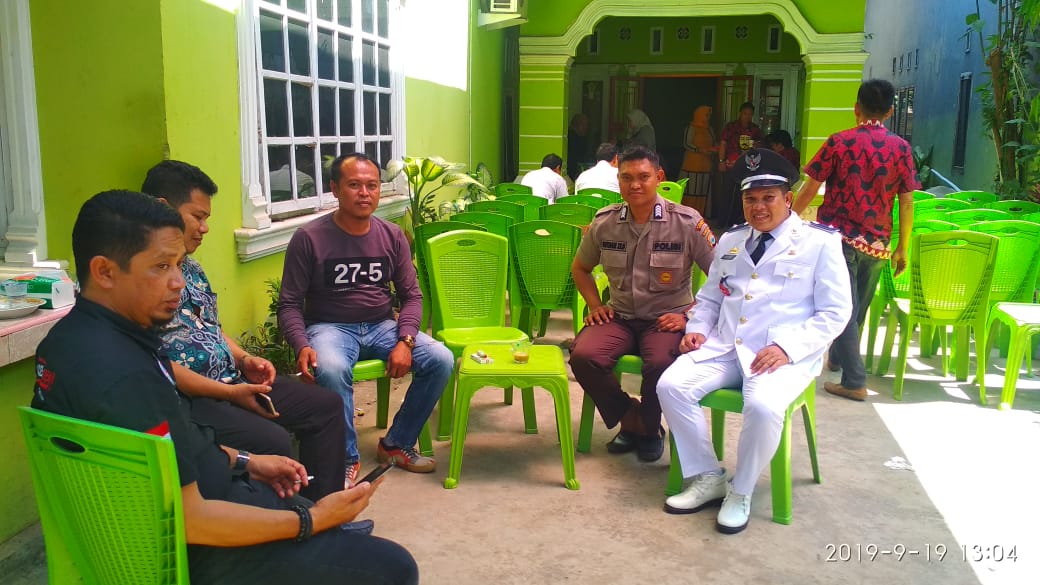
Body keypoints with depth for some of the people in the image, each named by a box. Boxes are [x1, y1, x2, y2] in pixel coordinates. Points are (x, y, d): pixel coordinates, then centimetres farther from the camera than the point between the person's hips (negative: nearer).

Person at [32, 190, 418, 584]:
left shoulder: (75, 334, 1)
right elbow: (190, 521, -28)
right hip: (195, 553, -10)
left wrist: (242, 461, 10)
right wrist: (312, 520, -19)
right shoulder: (122, 375, -31)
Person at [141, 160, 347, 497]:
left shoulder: (189, 266, 16)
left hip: (232, 381, 10)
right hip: (188, 399, -10)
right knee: (272, 442, -30)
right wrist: (227, 393, -19)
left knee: (327, 405, 6)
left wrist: (244, 359, 5)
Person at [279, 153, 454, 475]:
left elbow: (411, 295, 6)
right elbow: (290, 304, -6)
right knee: (331, 370, -38)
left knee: (441, 360, -18)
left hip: (381, 326, 4)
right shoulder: (309, 238, -8)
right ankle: (346, 458, -15)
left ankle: (396, 443, 1)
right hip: (329, 327, -4)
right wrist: (302, 346, -24)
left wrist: (405, 341, -12)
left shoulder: (392, 236, 3)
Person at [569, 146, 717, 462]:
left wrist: (690, 316, -12)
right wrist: (595, 305, 6)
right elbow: (580, 268, 20)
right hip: (619, 317, 3)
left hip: (667, 318, -3)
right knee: (583, 355, -25)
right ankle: (630, 419, 2)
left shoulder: (687, 223, -8)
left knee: (659, 363, -34)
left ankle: (649, 427, 1)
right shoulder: (604, 222, 2)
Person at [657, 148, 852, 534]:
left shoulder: (820, 242, 3)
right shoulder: (730, 241, 20)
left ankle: (740, 492, -8)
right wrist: (697, 328, 4)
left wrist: (787, 347, -16)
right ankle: (707, 478, -4)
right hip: (724, 347, 5)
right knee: (671, 385, -19)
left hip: (785, 354, -5)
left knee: (763, 406, -35)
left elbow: (835, 312, -2)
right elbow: (709, 297, 27)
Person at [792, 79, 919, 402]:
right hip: (877, 243, 3)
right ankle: (838, 357, 38)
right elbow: (907, 202, 1)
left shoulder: (839, 142, -5)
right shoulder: (901, 148, 1)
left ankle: (854, 381, -2)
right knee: (858, 308, 19)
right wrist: (902, 248, 9)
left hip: (839, 237, -3)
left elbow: (810, 188, -6)